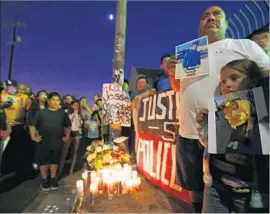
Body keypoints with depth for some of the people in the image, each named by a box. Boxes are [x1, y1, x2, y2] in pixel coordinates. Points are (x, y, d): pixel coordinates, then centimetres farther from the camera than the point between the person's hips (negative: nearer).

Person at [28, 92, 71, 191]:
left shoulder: (62, 113, 2)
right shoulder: (41, 112, -2)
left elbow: (68, 126, 12)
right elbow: (32, 124, 2)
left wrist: (67, 136, 5)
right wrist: (33, 136, -4)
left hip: (57, 142, 1)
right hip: (43, 142, -1)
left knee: (55, 161, 14)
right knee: (43, 161, 11)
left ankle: (53, 178, 32)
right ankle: (44, 180, 29)